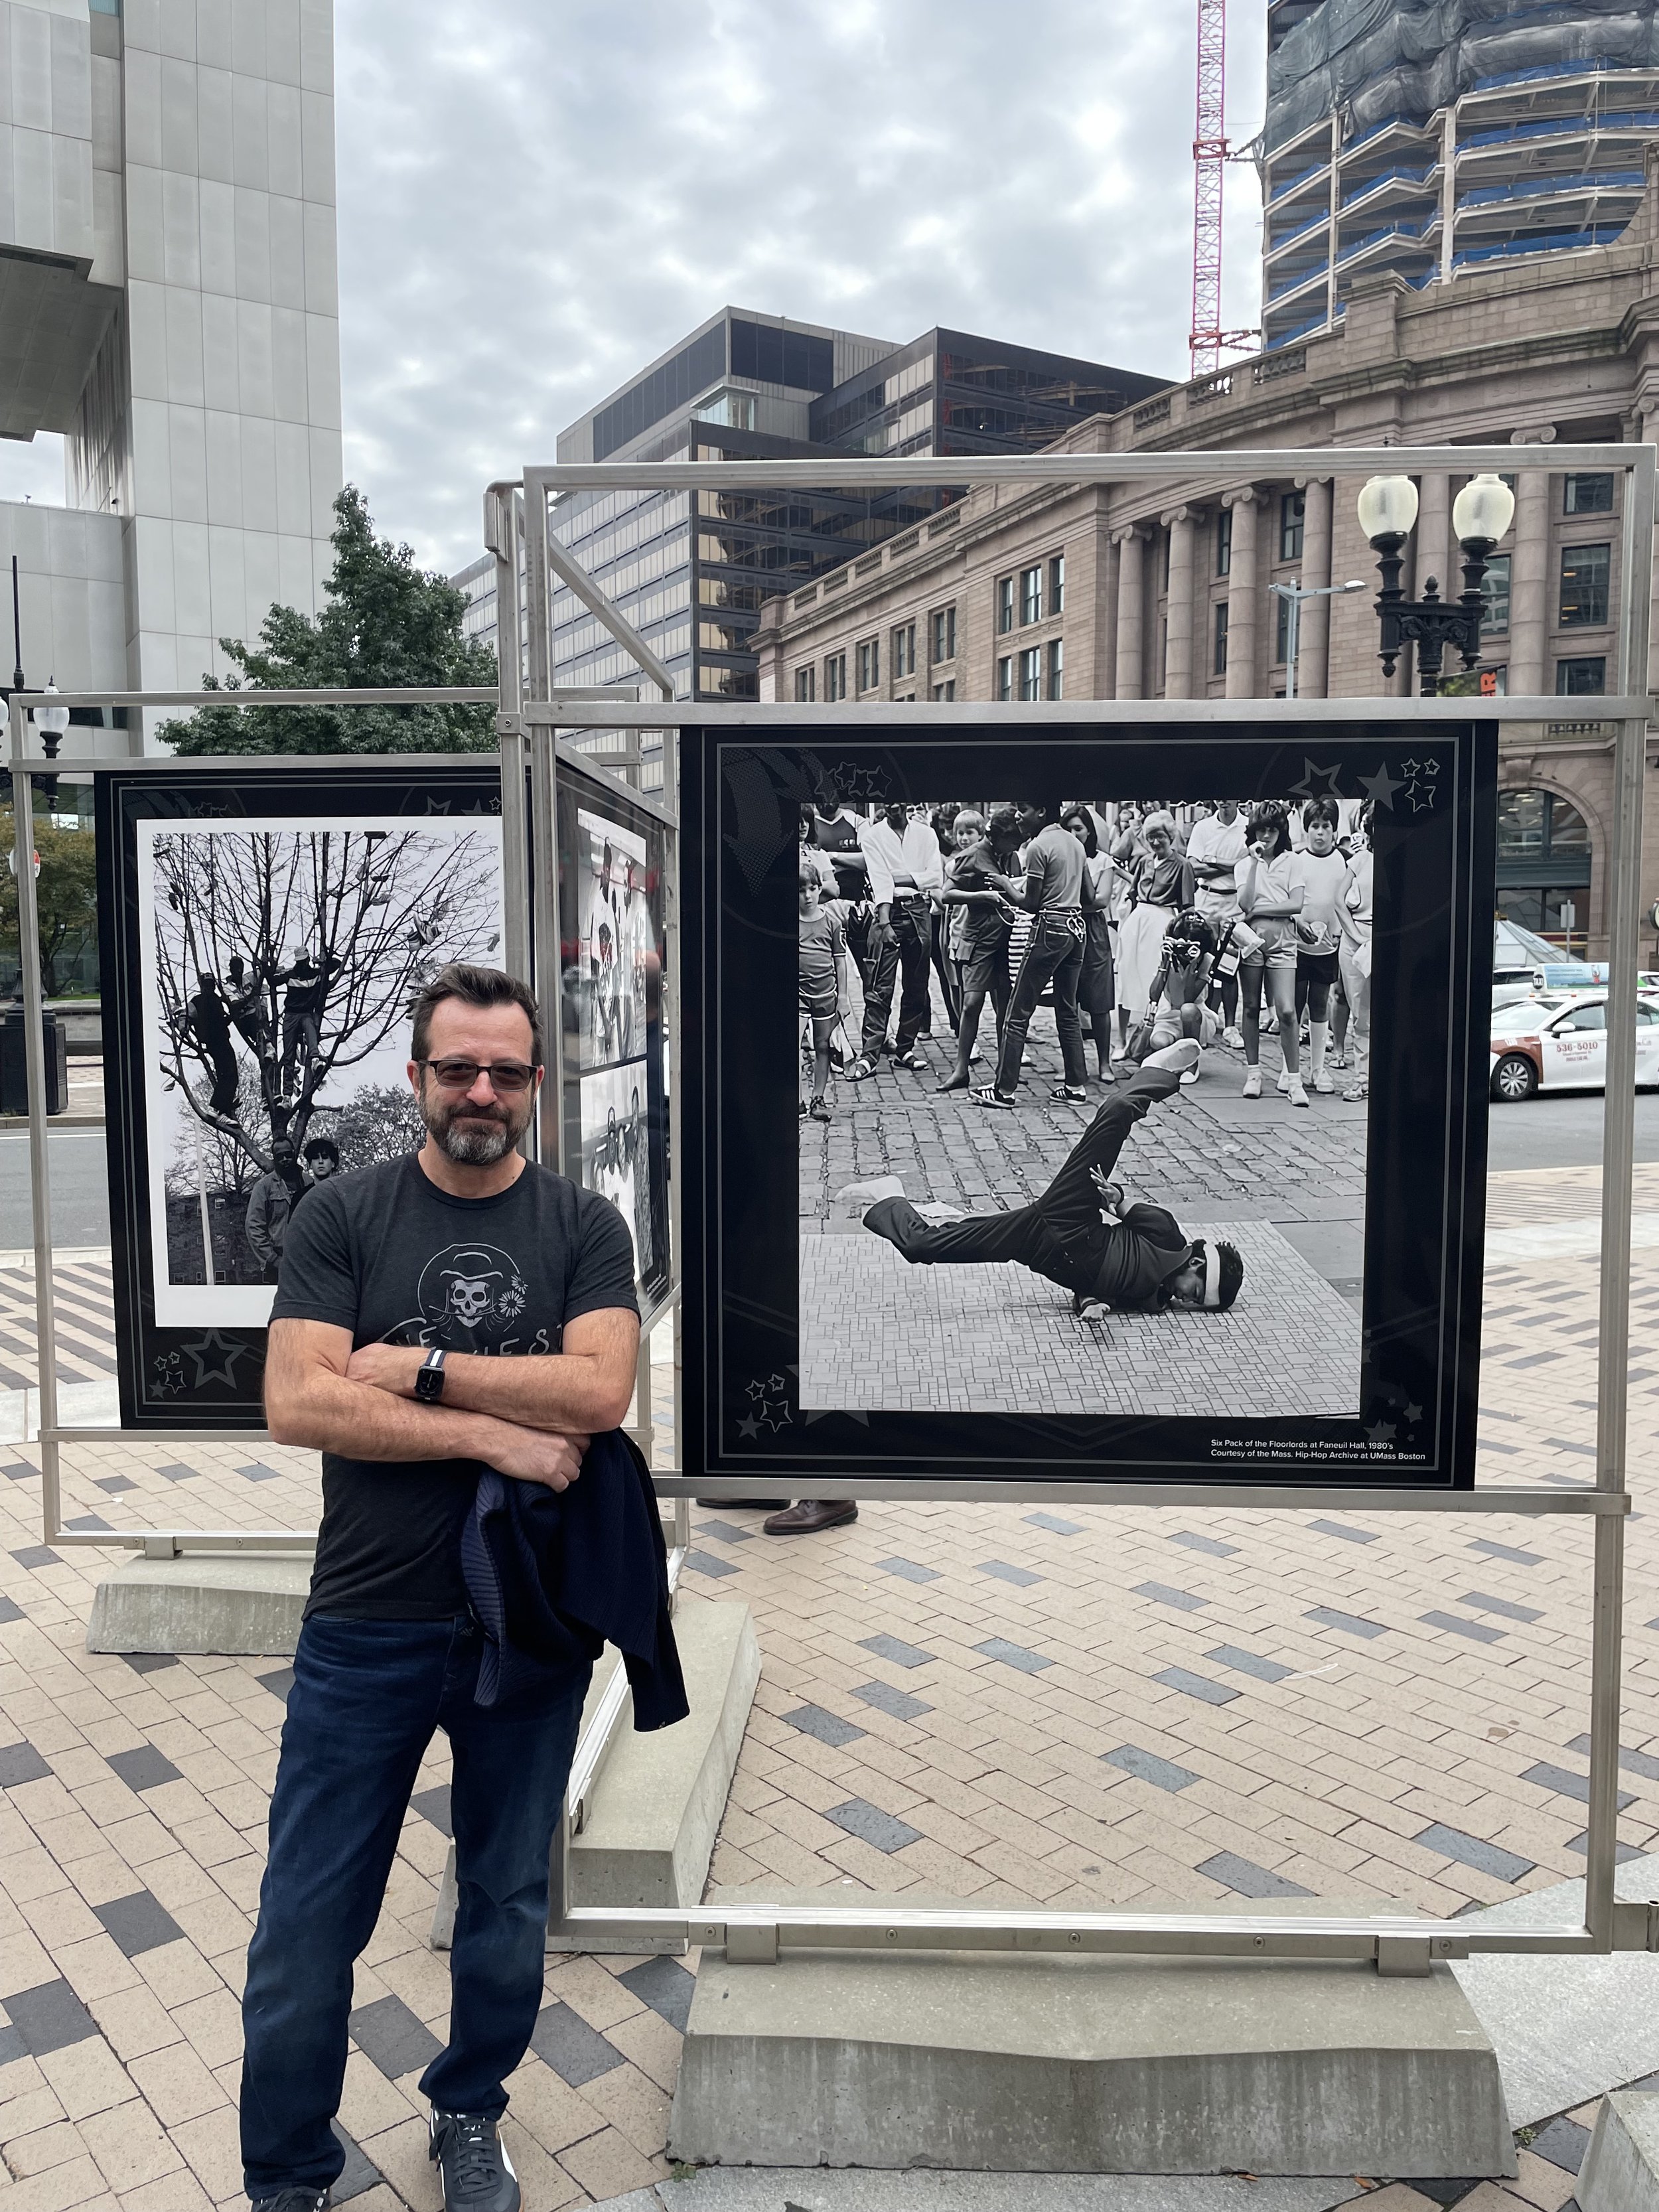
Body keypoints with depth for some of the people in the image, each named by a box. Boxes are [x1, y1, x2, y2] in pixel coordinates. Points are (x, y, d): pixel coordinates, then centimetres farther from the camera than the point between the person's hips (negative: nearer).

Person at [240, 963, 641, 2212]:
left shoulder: (584, 1228, -2)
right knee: (307, 1924, 9)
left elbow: (600, 1391, -16)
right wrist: (494, 1432, -18)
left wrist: (417, 1369, -16)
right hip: (366, 1629, 0)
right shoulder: (344, 1218, -2)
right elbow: (296, 1405, -14)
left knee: (507, 1903, 19)